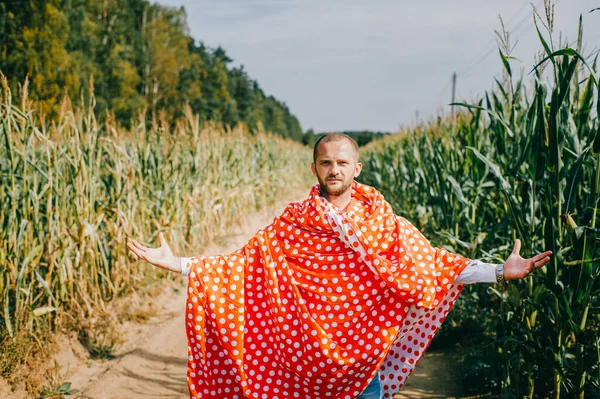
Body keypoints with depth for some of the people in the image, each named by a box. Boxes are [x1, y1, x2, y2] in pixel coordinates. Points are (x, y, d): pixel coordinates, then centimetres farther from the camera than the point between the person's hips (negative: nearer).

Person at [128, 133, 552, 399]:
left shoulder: (384, 222, -2)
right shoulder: (291, 225, -2)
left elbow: (433, 263, -6)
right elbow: (243, 266, -3)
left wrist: (501, 271, -13)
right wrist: (178, 264, -11)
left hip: (365, 352, 0)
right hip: (307, 355, 0)